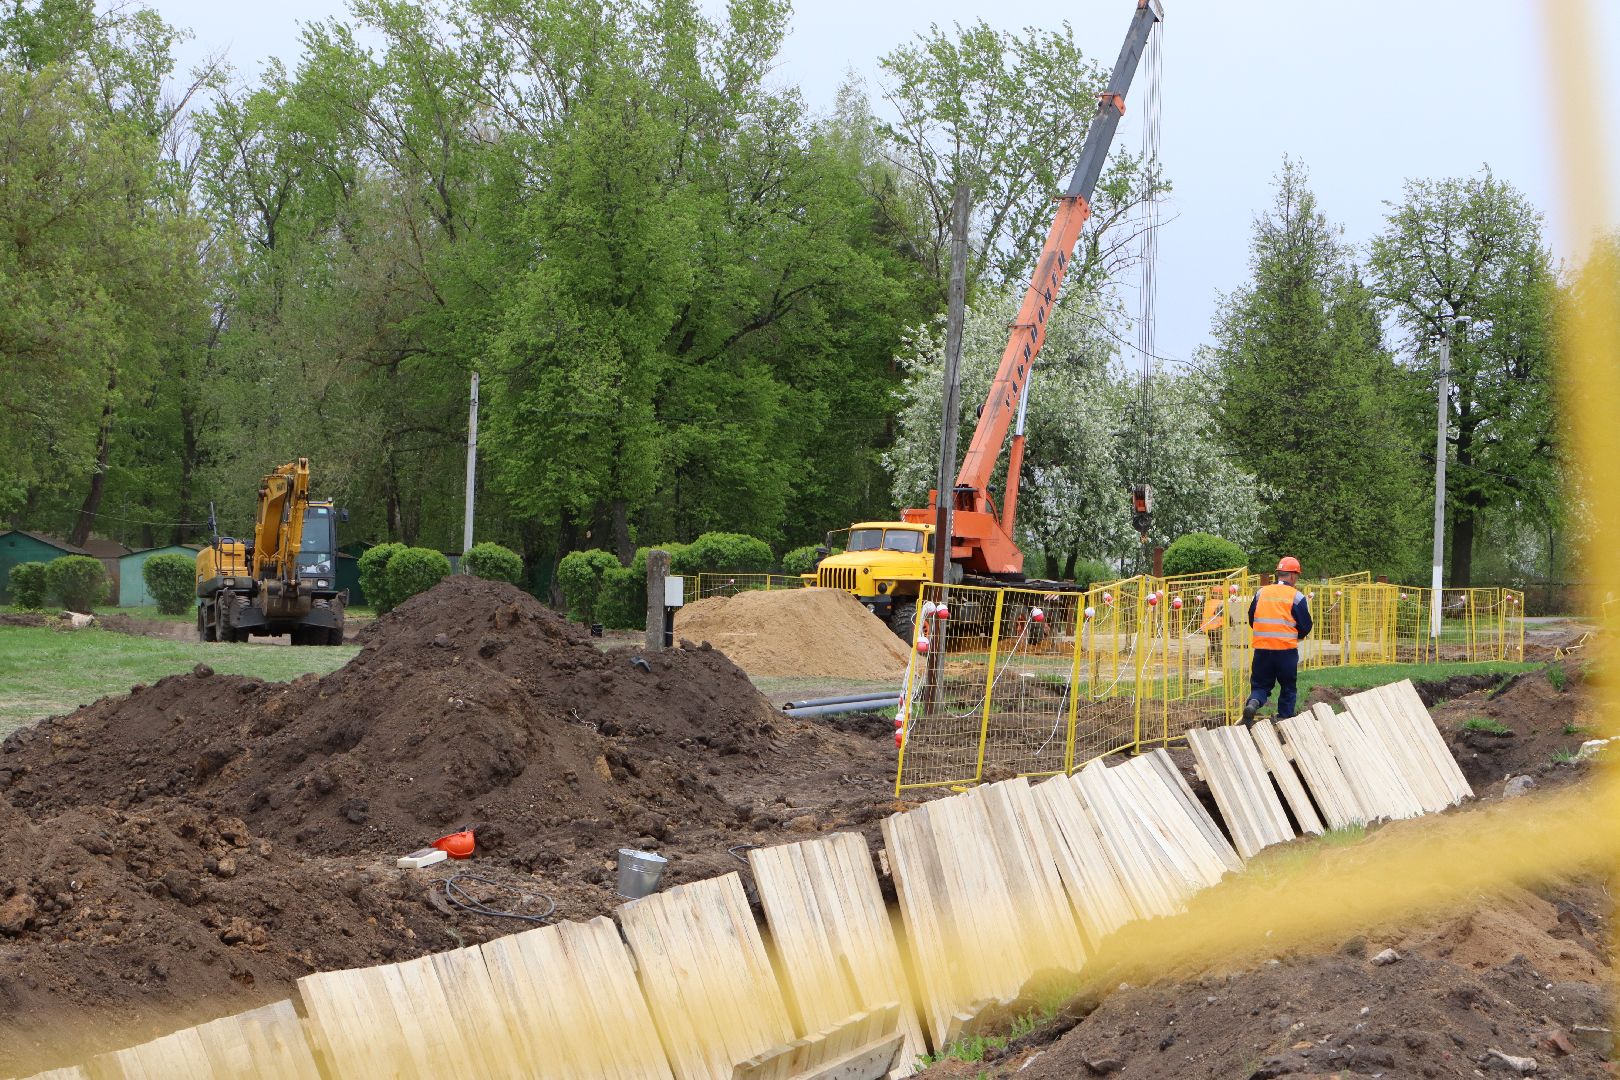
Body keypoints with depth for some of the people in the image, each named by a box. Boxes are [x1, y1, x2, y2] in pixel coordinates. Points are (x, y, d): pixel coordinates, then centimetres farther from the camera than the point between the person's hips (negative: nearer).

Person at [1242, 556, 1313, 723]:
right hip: (1287, 650, -2)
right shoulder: (1297, 597, -4)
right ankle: (1284, 718, 16)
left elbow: (1251, 620, 13)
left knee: (1260, 685, 11)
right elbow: (1305, 627, -2)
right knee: (1288, 687, 14)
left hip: (1262, 649, 2)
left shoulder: (1261, 593, 5)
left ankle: (1253, 703, -18)